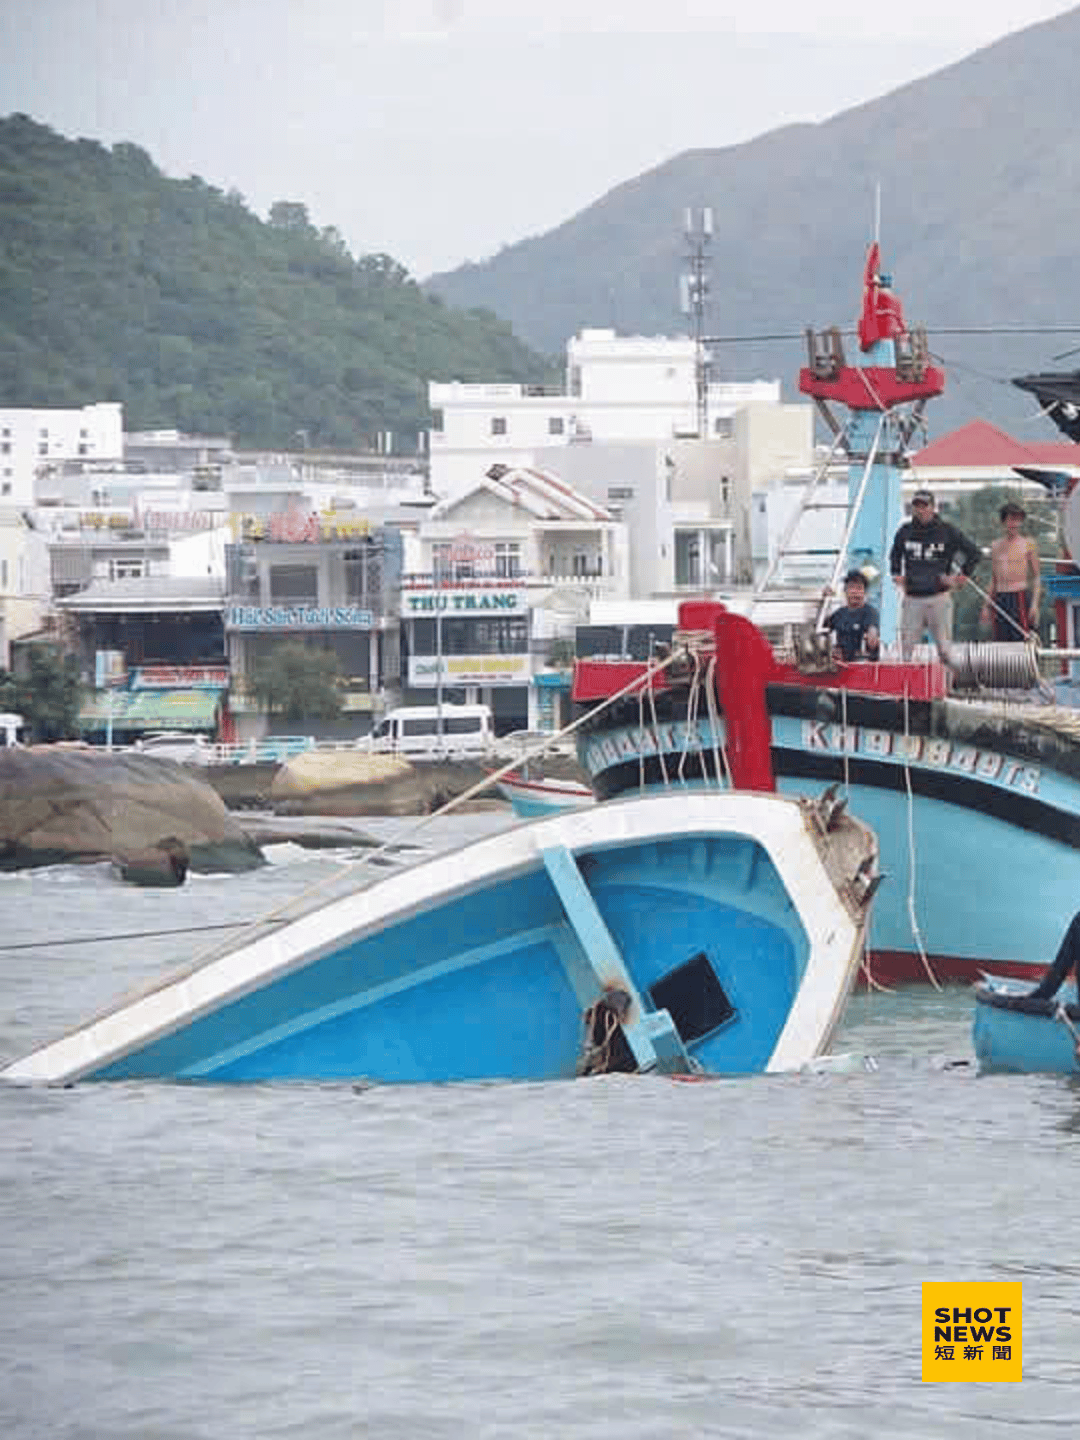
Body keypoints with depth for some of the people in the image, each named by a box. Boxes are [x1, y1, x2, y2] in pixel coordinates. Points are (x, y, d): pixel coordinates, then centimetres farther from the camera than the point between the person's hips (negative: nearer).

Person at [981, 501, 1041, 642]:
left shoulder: (1028, 544, 3)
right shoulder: (996, 547, 14)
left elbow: (1037, 577, 1)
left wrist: (1035, 604, -10)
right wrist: (987, 606, 14)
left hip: (1021, 598, -4)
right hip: (1000, 600, 4)